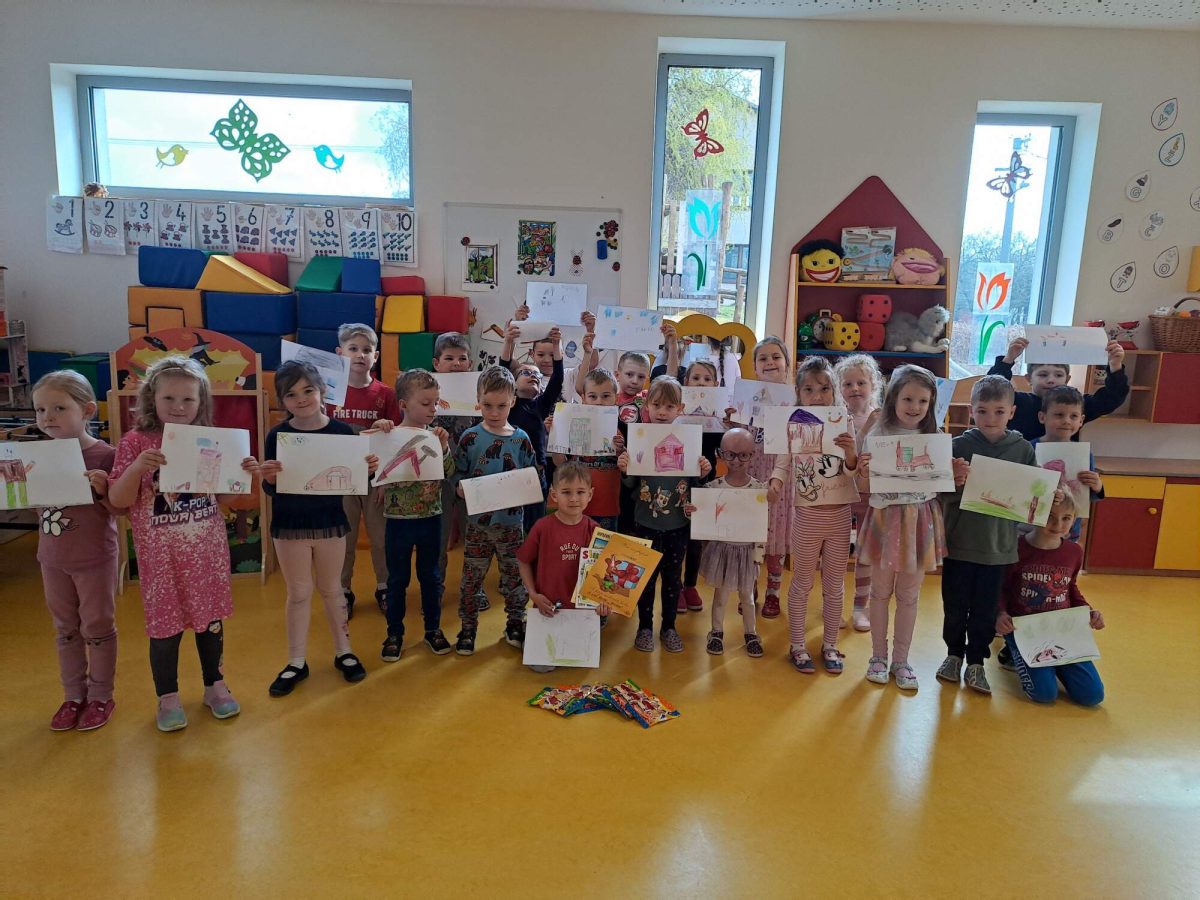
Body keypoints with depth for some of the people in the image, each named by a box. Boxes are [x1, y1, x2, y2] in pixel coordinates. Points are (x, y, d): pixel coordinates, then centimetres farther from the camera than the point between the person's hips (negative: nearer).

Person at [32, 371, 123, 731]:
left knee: (98, 628, 9)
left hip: (95, 559, -5)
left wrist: (102, 489, -29)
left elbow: (120, 509, -10)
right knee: (65, 630, 16)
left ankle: (101, 697, 24)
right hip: (53, 559, 5)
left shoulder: (105, 455, -14)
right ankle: (73, 695, 31)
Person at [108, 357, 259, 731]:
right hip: (161, 554, -3)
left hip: (207, 549, 3)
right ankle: (168, 697, 26)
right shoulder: (136, 443, -7)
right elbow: (118, 500, -9)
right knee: (166, 624, 7)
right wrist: (137, 467, -26)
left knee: (211, 618, 13)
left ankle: (215, 685, 32)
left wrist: (245, 474, -8)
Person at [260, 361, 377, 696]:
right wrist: (268, 477, -27)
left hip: (331, 524, 0)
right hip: (289, 526, 0)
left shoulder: (341, 431, -8)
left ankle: (343, 652, 31)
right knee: (299, 593, 12)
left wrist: (368, 468, -20)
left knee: (332, 590, 15)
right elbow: (271, 490, -6)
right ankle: (296, 662, 25)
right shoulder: (277, 435, -8)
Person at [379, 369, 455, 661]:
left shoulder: (436, 436, 0)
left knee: (431, 576, 15)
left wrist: (443, 447, -18)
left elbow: (449, 473, -5)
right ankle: (395, 633, 24)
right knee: (397, 579, 10)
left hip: (431, 518, 3)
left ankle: (433, 629, 30)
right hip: (399, 519, -3)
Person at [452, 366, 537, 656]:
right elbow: (458, 479, -2)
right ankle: (468, 627, 25)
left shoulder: (521, 439, 0)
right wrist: (465, 489, -21)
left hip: (512, 521, 1)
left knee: (514, 576, 12)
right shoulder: (470, 438, -4)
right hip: (478, 522, -1)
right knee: (471, 578, 7)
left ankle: (515, 625, 31)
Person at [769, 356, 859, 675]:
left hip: (840, 515, 2)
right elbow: (783, 465, -4)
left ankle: (829, 644, 29)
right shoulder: (792, 427, -6)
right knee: (802, 583, 11)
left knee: (834, 585, 14)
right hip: (807, 516, -1)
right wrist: (775, 484, -24)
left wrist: (850, 452, -24)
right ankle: (797, 645, 24)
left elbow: (853, 471, -4)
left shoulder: (844, 426, -3)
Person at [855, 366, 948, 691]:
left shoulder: (936, 437, 0)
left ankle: (901, 660, 27)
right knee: (881, 591, 12)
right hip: (886, 518, -2)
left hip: (921, 520, 2)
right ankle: (878, 655, 28)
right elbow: (868, 488, -7)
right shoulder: (878, 436, -8)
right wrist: (864, 473, -28)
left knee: (909, 595, 13)